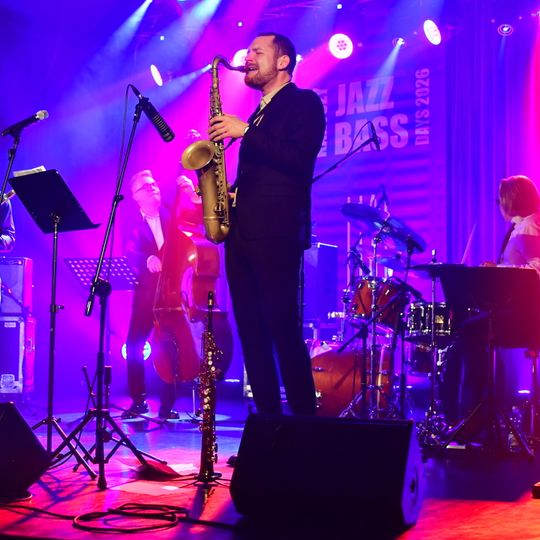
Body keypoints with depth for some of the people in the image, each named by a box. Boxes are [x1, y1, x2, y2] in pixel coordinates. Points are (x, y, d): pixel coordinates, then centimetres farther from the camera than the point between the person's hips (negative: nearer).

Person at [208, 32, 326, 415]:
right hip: (242, 231, 8)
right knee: (251, 330, 5)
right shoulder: (259, 113, 25)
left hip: (276, 232, -8)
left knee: (284, 329, -11)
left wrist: (245, 132, -13)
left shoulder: (304, 102, 2)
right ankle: (268, 417, 9)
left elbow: (300, 160, -14)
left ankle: (305, 419, -4)